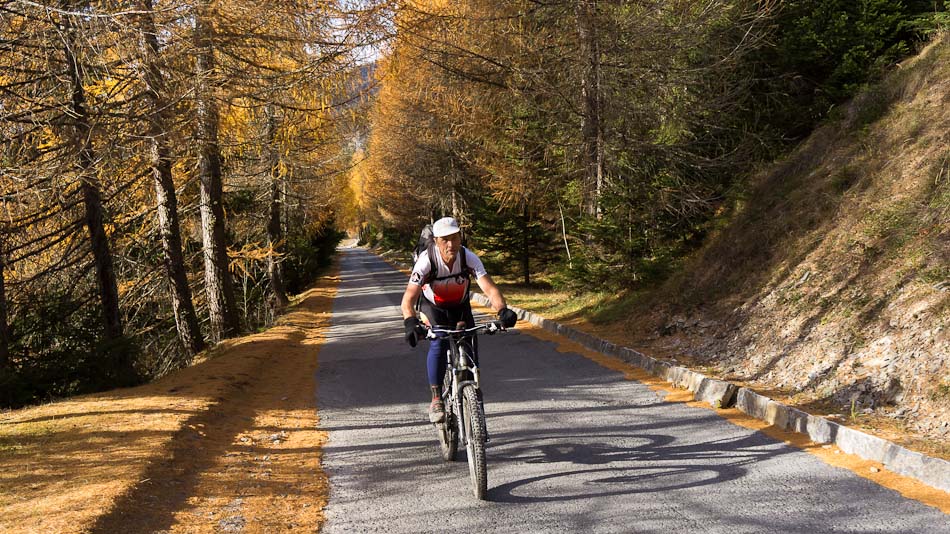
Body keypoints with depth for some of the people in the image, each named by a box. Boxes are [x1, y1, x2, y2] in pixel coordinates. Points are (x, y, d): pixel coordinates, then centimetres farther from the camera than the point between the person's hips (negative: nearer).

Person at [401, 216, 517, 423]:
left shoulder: (469, 258, -27)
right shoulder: (427, 261, -32)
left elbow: (490, 288, -36)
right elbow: (409, 297, -39)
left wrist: (503, 310, -55)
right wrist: (410, 321, -58)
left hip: (460, 307, 2)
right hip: (433, 307, -2)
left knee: (470, 345, -16)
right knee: (439, 342, -28)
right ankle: (436, 399, -20)